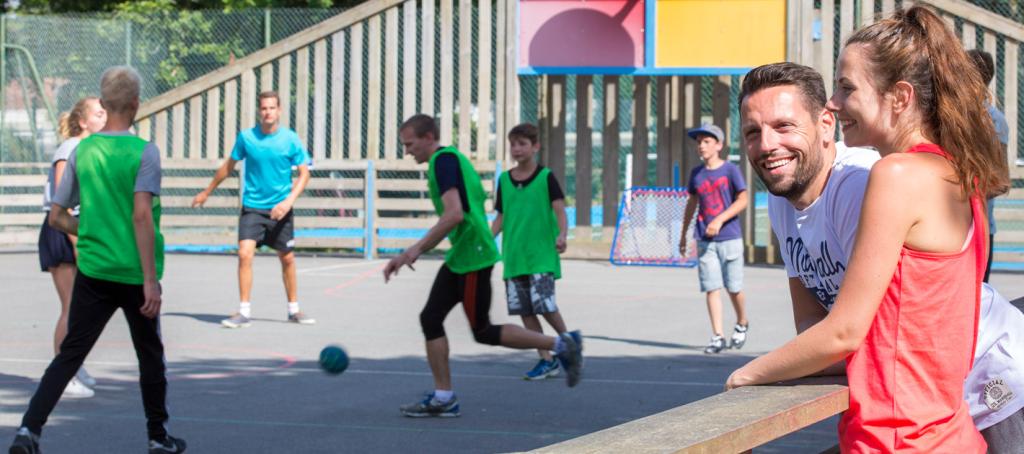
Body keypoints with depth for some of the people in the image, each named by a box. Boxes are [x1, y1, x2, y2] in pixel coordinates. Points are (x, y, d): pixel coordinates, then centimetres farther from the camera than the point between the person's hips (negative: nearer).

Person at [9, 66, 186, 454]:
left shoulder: (82, 151, 3)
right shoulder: (143, 152, -10)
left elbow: (57, 217, 7)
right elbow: (142, 215, -19)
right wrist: (151, 280, -18)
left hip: (91, 272, 3)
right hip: (135, 273, -3)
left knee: (69, 355, 6)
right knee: (150, 356, 14)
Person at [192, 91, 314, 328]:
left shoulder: (290, 139, -6)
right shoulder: (246, 137, -3)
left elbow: (304, 173, -3)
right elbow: (229, 166, 11)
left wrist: (289, 201, -17)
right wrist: (207, 192, 19)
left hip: (280, 209, 0)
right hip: (252, 207, 0)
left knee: (287, 258, 8)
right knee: (245, 254, -15)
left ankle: (294, 309, 24)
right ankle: (244, 312, -9)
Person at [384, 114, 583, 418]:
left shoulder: (444, 160, -14)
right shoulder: (452, 158, 17)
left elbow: (454, 215, -27)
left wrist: (416, 249, -21)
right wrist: (413, 253, 20)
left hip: (473, 258, -10)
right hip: (459, 257, 10)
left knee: (483, 331, -2)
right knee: (430, 319, 7)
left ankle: (561, 345, 4)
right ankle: (443, 398, 9)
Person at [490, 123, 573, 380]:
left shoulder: (546, 177, -3)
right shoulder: (505, 180, 9)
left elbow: (560, 210, -9)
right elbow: (501, 217, 14)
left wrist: (562, 235, -26)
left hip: (542, 254, -5)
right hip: (514, 255, 5)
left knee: (544, 305, -14)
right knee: (525, 310, 3)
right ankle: (546, 360, 12)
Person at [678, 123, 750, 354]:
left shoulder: (730, 169, -5)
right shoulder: (696, 173, 8)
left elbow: (743, 199, -9)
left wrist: (720, 220, -19)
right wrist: (683, 234, 22)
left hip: (730, 238, -3)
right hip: (705, 240, 3)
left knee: (734, 287, 2)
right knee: (711, 288, -3)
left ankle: (742, 324, 28)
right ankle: (717, 337, -2)